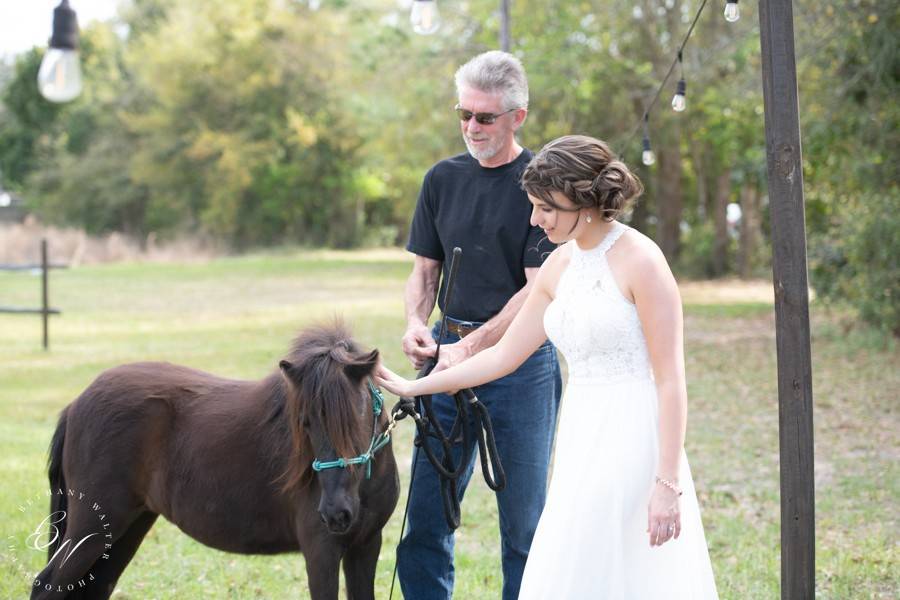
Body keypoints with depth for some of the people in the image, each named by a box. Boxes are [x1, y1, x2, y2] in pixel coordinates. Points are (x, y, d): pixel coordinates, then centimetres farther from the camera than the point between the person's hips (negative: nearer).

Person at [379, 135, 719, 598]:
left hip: (632, 439, -8)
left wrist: (668, 484, -18)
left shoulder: (639, 260, -12)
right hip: (581, 439, 8)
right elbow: (504, 354, 18)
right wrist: (412, 387, 20)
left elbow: (671, 379, -14)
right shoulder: (559, 266, 10)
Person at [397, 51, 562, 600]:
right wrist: (417, 323, -5)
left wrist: (471, 347, -19)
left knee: (524, 521, 2)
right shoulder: (443, 179, 10)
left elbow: (537, 290, -11)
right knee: (426, 513, 3)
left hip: (521, 359, -4)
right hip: (452, 355, 5)